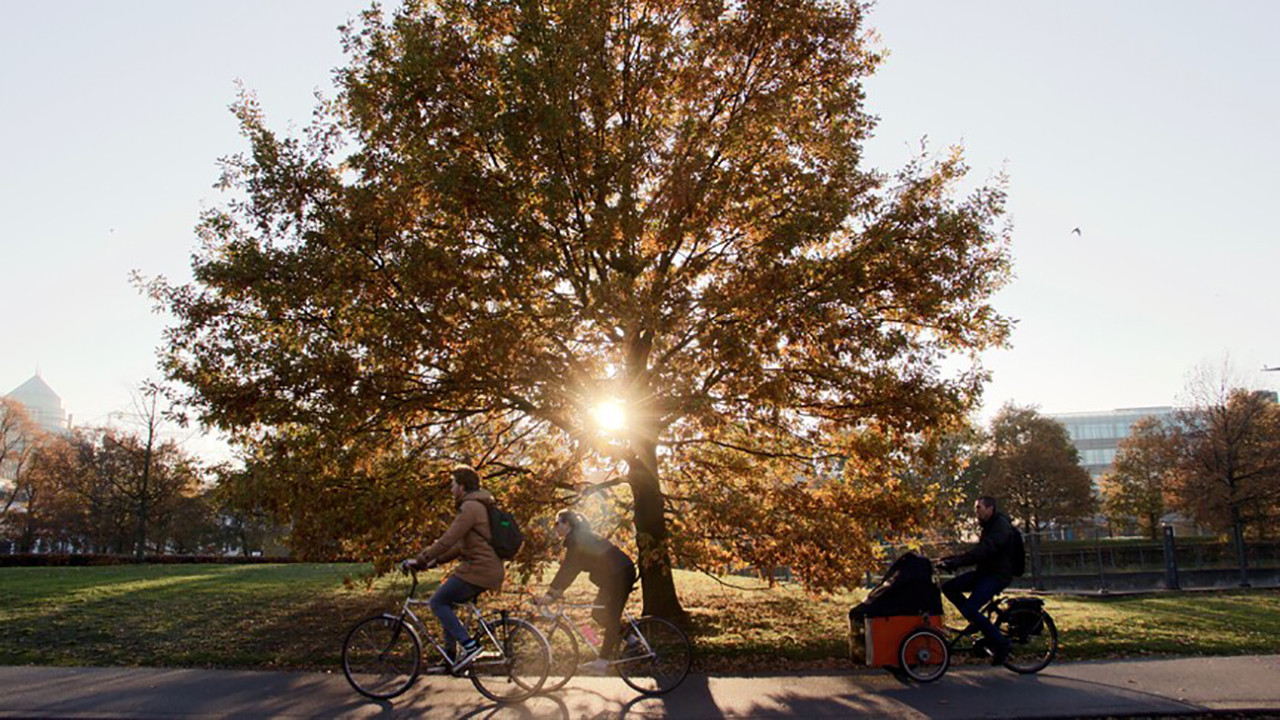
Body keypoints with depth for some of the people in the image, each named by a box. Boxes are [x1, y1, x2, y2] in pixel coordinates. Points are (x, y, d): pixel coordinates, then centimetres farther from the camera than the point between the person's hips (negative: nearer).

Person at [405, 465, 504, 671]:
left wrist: (421, 559, -11)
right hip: (490, 569, 10)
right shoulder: (478, 506, 20)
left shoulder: (471, 507, -13)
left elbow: (448, 540, -19)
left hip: (478, 570, -10)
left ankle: (469, 645, -9)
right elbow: (461, 544, 23)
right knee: (445, 602, 18)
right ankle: (450, 656, 20)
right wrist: (436, 560, 17)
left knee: (437, 602, -3)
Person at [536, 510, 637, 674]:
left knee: (611, 617, -9)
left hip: (620, 574, -10)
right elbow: (570, 569, 21)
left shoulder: (577, 539, -16)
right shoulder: (580, 537, 14)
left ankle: (603, 661, -10)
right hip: (612, 575, 10)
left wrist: (551, 593, -23)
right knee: (598, 613, 13)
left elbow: (568, 568, -22)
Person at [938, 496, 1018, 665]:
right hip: (985, 572, 9)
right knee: (949, 587, -3)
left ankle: (1002, 643, -8)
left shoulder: (1001, 526, -15)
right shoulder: (989, 526, 17)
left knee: (969, 609, -21)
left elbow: (984, 550, -28)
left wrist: (957, 561, -34)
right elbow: (978, 551, 17)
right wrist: (953, 559, 3)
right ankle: (978, 622, 5)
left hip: (998, 575, -9)